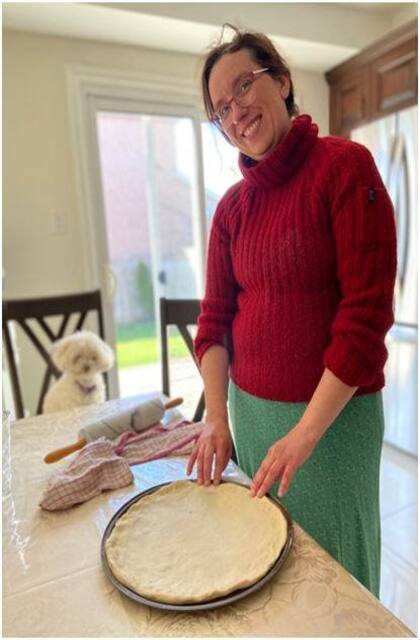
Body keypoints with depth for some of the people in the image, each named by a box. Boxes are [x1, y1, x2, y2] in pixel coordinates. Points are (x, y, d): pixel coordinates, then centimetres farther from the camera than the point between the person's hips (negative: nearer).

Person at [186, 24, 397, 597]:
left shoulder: (344, 166, -10)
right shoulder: (232, 206, 5)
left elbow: (366, 310, -17)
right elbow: (216, 316, 4)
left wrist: (306, 432, -17)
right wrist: (216, 416, -4)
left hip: (333, 413, -4)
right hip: (249, 409, 5)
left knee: (333, 560, 16)